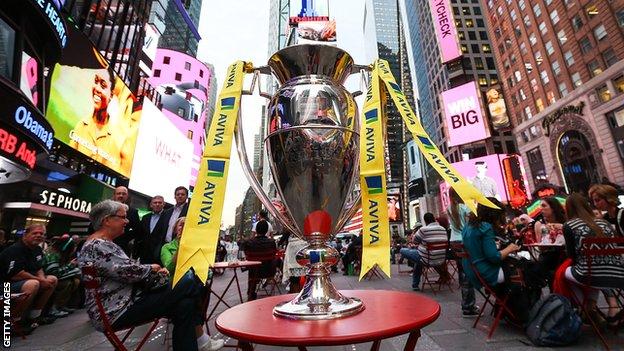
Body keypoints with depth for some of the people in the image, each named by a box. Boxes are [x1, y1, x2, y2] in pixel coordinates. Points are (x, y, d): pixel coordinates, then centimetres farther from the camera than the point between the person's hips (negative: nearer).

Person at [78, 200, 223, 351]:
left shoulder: (103, 244, 16)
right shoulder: (97, 246, -18)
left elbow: (127, 269, 14)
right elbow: (129, 272, -24)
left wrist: (155, 271, -1)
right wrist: (151, 268, -5)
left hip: (126, 299, 10)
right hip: (117, 312, -10)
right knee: (189, 285, -16)